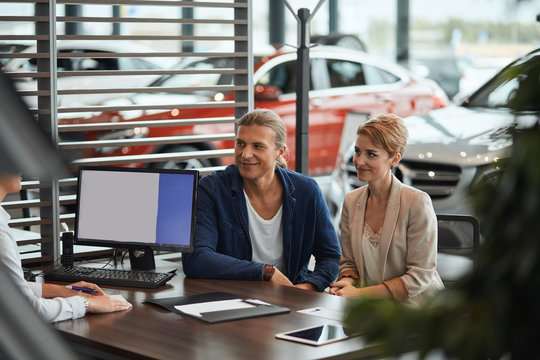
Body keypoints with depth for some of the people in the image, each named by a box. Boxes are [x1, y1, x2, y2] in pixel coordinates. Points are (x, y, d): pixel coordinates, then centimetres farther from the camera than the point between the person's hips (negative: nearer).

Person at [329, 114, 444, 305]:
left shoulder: (417, 203, -11)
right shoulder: (351, 201, 7)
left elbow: (420, 276, -13)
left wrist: (360, 294, -17)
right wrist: (347, 282, -9)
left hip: (419, 306, -5)